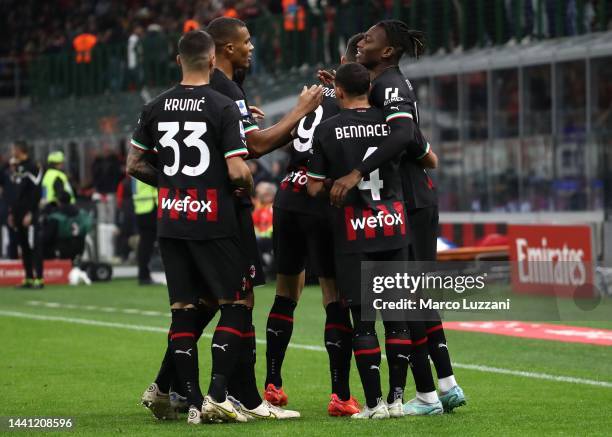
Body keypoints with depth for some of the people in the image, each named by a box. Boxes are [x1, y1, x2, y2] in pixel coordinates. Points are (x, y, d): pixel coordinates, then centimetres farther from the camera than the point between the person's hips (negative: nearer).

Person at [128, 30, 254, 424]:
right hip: (214, 223, -5)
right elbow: (237, 171, -15)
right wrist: (248, 183, 6)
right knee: (235, 305, 3)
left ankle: (193, 402, 6)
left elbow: (135, 165, 12)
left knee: (185, 310, 8)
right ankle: (217, 397, -8)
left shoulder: (155, 108, 6)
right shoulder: (223, 107, -10)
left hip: (170, 221, 5)